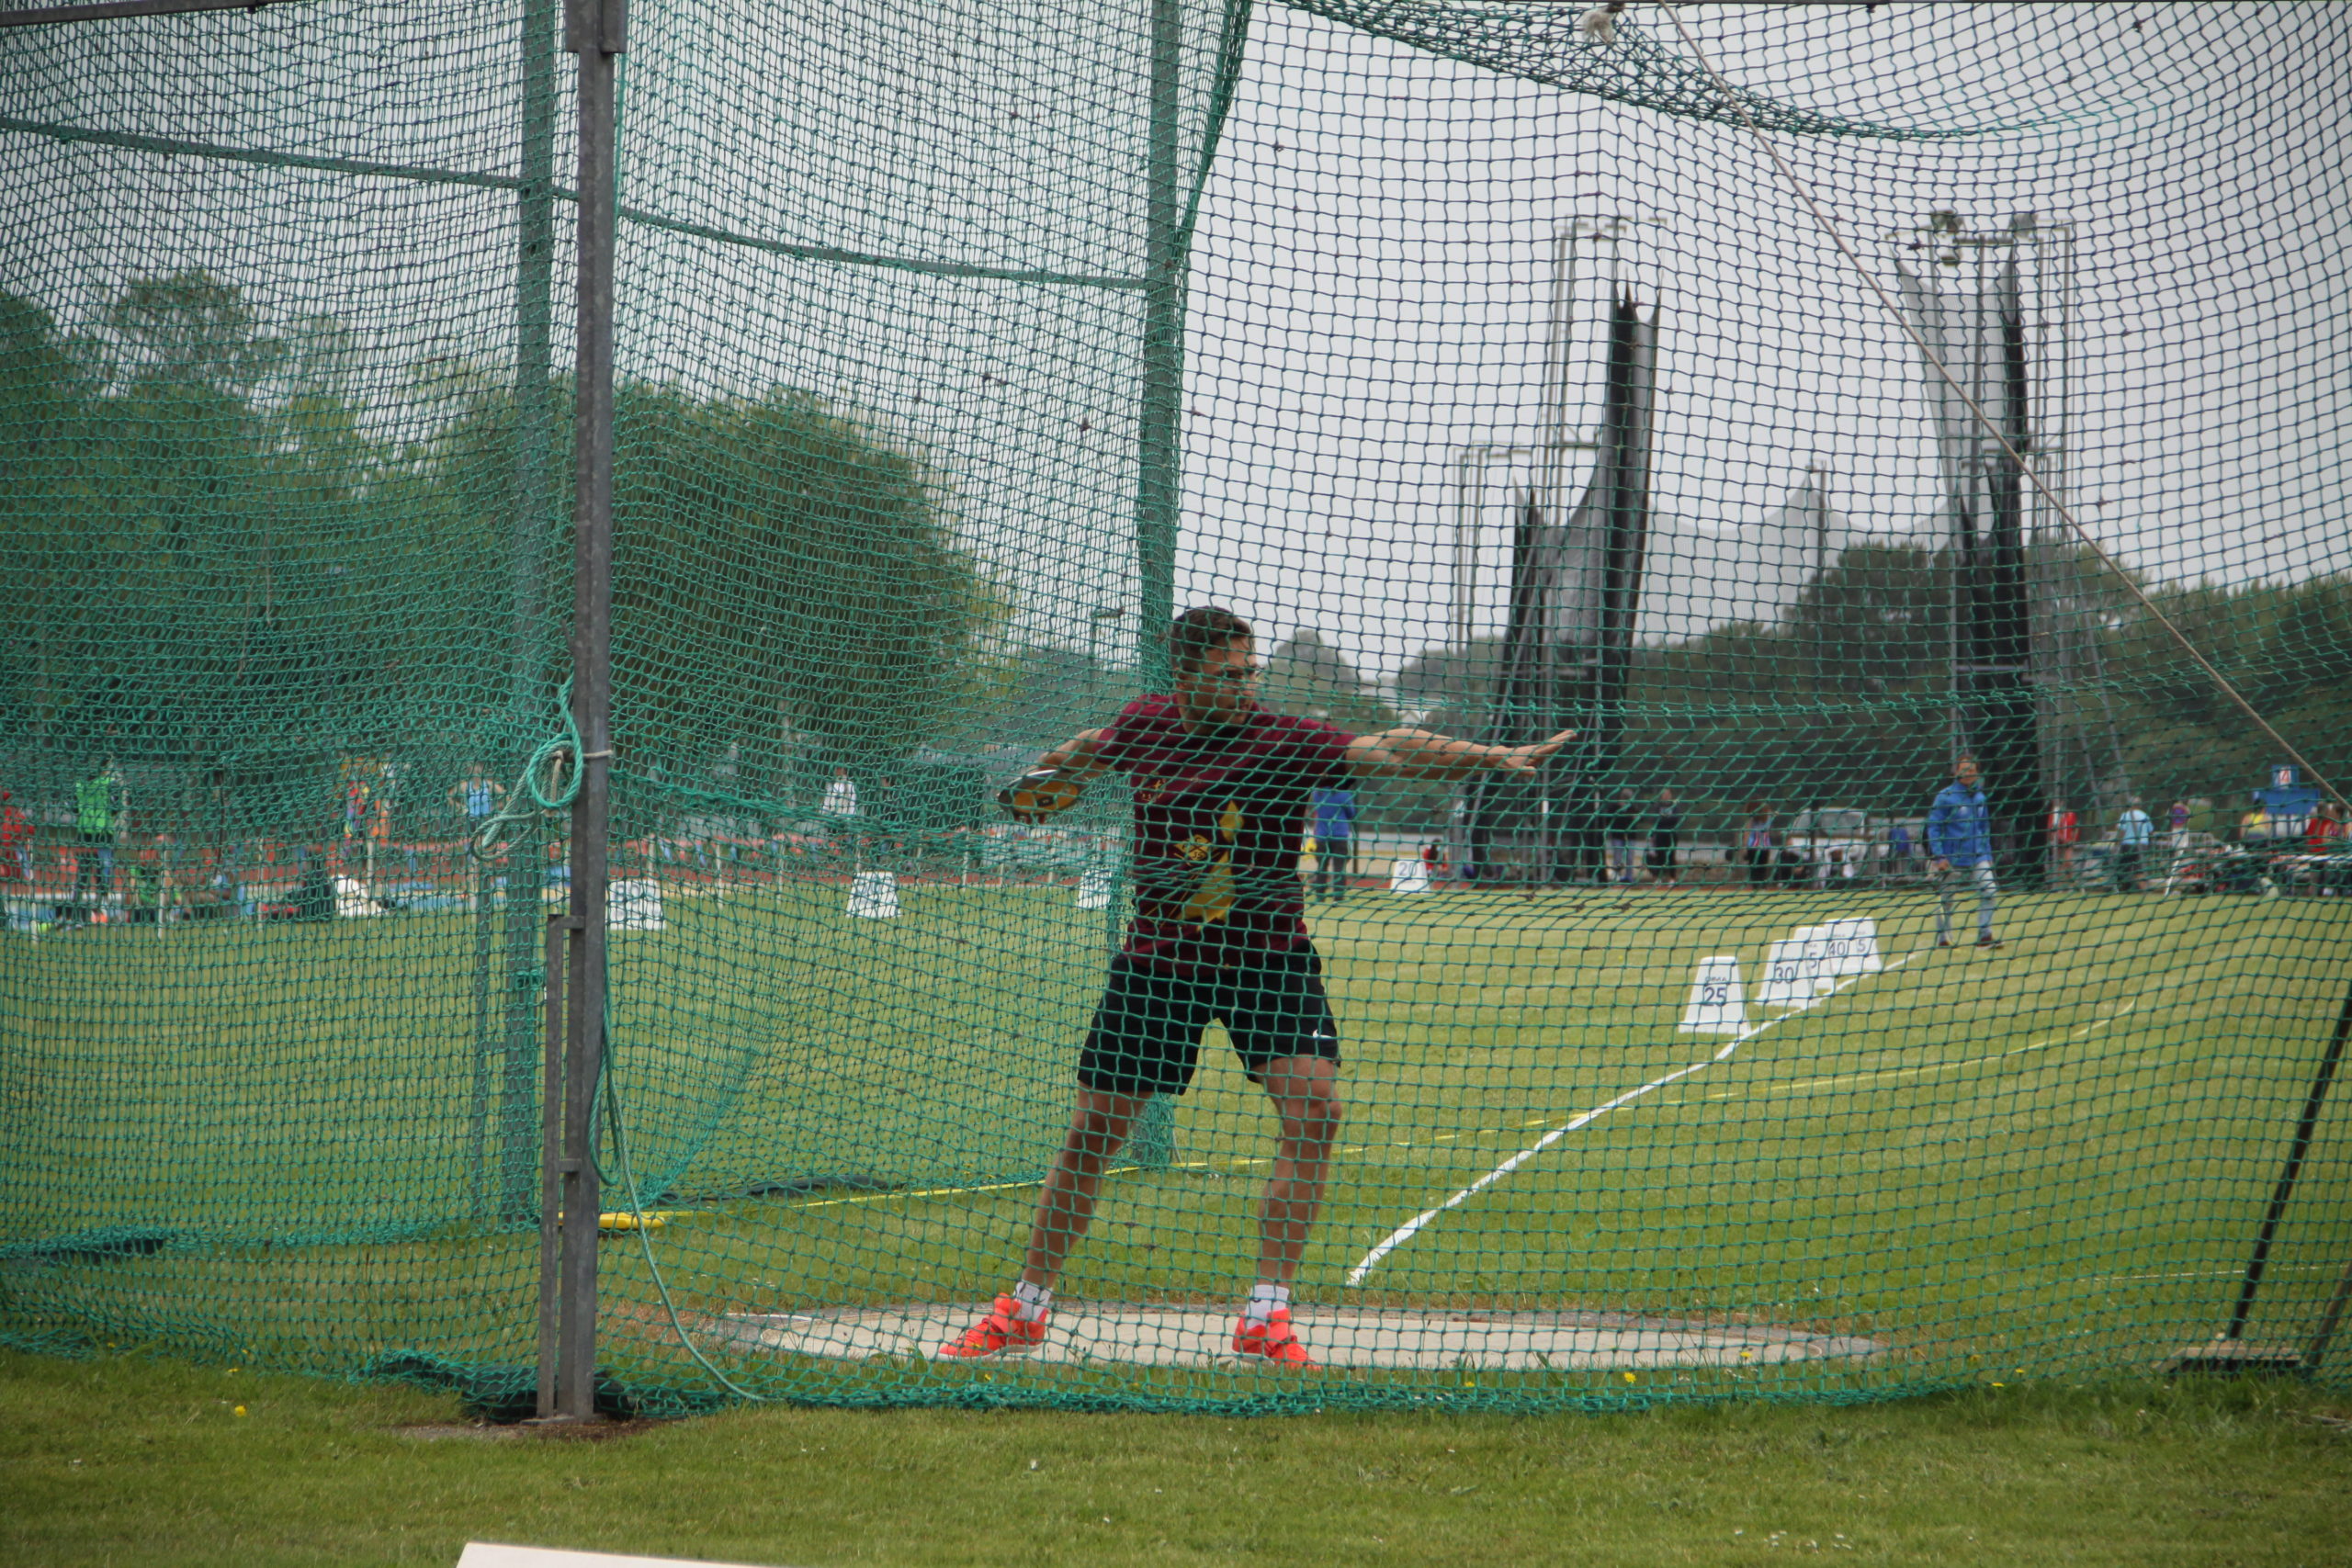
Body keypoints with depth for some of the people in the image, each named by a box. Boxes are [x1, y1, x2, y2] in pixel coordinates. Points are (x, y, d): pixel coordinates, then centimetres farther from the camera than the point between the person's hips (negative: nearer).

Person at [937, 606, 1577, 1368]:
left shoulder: (1284, 743, -14)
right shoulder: (1145, 725, -4)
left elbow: (1388, 751, -27)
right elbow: (1094, 748, 20)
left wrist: (1492, 756, -39)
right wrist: (1051, 775, 39)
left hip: (1268, 957, -2)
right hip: (1158, 960, 2)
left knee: (1313, 1106, -22)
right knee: (1092, 1135, 4)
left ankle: (1265, 1318, -14)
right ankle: (1025, 1309, 22)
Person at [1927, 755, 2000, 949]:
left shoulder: (1979, 797, 11)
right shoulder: (1945, 797, -7)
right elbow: (1933, 827, -9)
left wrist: (1987, 855, 14)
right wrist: (1939, 856, -16)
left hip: (1977, 858, 4)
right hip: (1951, 860, -4)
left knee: (1989, 891, -9)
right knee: (1945, 900, 3)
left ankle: (1985, 936, -3)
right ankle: (1942, 939, 16)